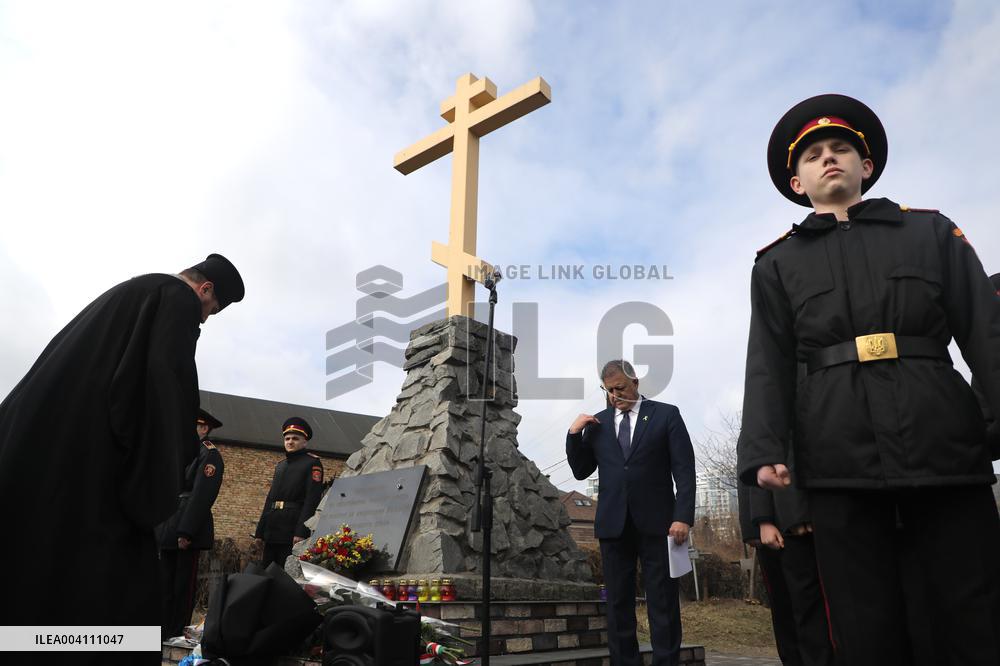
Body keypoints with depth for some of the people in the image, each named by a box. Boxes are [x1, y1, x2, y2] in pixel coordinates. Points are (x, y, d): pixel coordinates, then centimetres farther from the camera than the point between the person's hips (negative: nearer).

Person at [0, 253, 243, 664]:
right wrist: (156, 483, -15)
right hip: (90, 449, -10)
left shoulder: (132, 292, 26)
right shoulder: (179, 298, -1)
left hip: (40, 435, 10)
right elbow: (165, 375, -16)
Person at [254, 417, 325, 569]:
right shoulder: (280, 466, 21)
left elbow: (312, 500, -12)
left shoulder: (312, 463, -2)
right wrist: (260, 532, 15)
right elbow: (270, 499, 21)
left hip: (293, 531, -7)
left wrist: (301, 532, -20)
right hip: (272, 532, 7)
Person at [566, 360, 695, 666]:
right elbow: (580, 471, 12)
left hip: (656, 522, -2)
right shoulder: (597, 422, 12)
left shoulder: (666, 414, 4)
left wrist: (684, 516, -11)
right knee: (618, 604, 6)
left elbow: (684, 470, -1)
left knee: (663, 603, 2)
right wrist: (574, 434, -2)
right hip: (613, 524, 3)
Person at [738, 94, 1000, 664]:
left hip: (947, 452, 1)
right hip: (841, 467, 0)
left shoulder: (931, 232, 14)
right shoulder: (776, 265, 12)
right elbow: (769, 366, 4)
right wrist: (764, 450, -9)